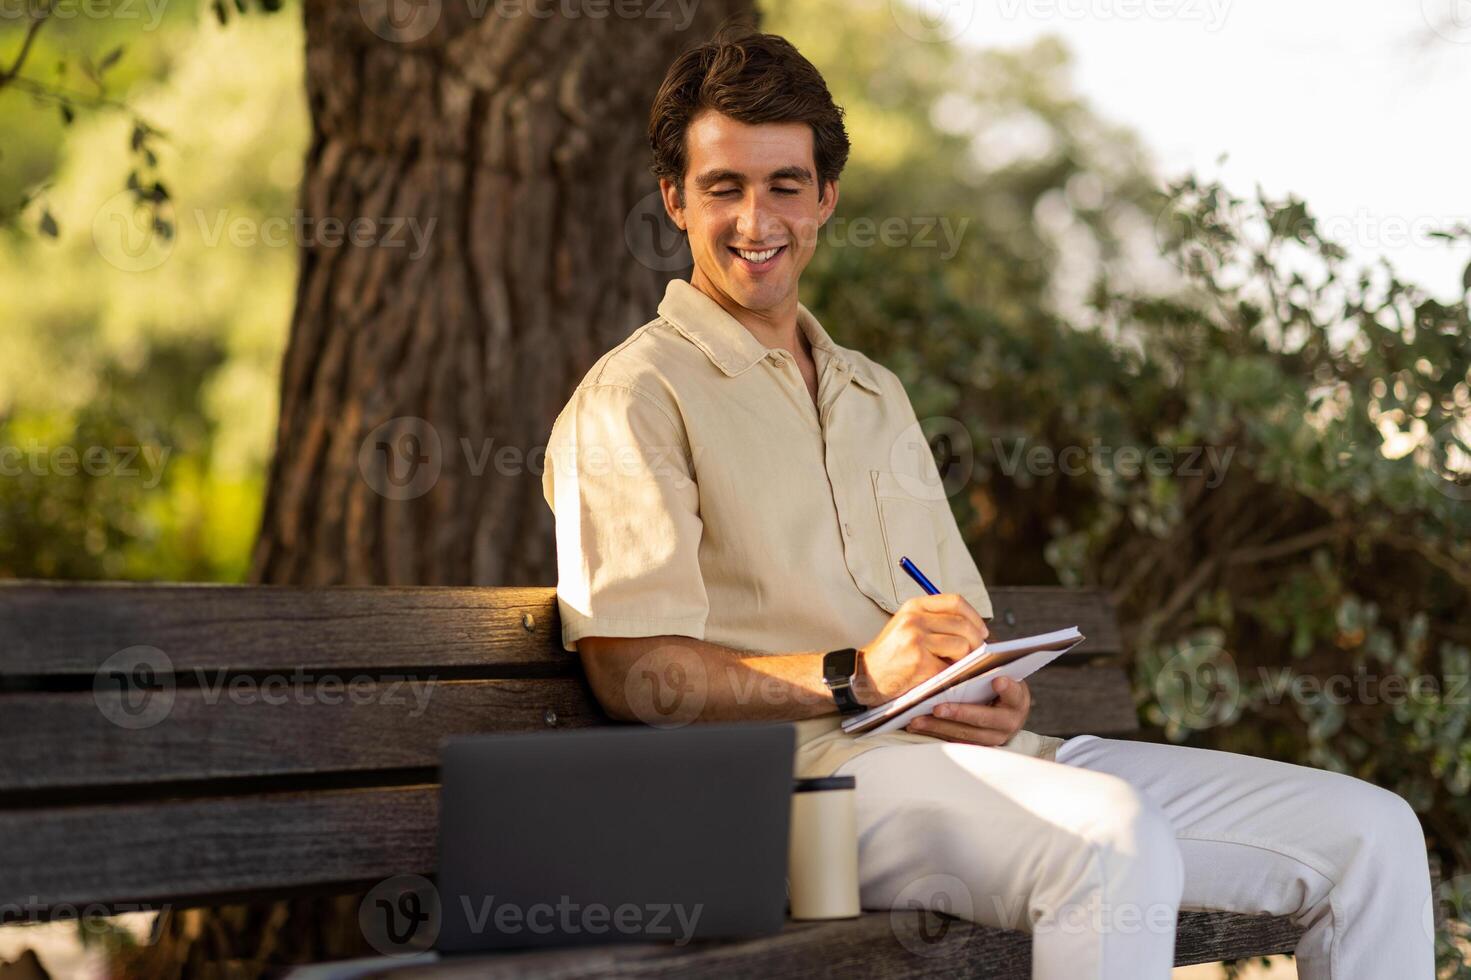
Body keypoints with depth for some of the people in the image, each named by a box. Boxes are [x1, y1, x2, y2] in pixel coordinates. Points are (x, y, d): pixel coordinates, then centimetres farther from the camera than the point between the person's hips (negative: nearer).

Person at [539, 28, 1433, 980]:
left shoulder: (876, 394, 27)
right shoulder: (635, 395, 2)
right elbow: (631, 669, -9)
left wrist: (999, 696, 0)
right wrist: (855, 677, -21)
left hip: (983, 761, 8)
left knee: (1371, 831, -4)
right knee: (1115, 841, -38)